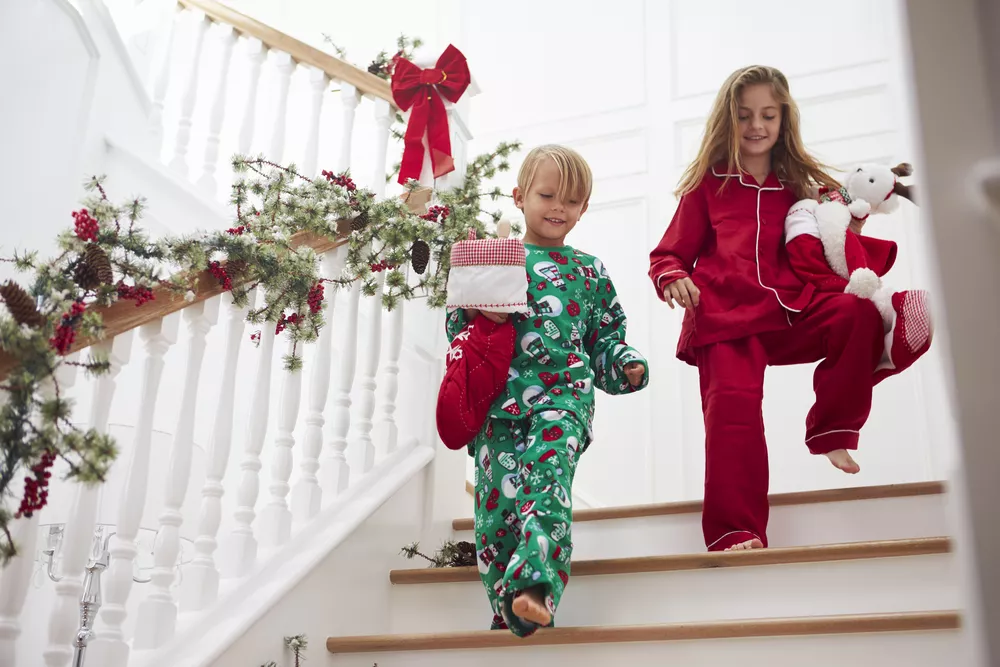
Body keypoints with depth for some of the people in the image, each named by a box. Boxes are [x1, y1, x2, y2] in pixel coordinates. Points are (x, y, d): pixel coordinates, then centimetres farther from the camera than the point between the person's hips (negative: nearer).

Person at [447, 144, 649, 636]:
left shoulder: (590, 272, 19)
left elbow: (606, 335, 23)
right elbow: (457, 324, 14)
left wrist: (625, 366, 4)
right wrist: (478, 314, -7)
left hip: (563, 396, 0)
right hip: (501, 398, 1)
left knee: (546, 479, -24)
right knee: (497, 491, -6)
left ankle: (535, 587, -35)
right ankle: (508, 610, 3)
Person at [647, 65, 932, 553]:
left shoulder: (801, 185, 23)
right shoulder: (708, 185, 16)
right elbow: (669, 254, 16)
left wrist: (848, 230, 6)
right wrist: (673, 278, -6)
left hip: (792, 314, 2)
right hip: (725, 317, -2)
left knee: (861, 313, -26)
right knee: (733, 402, -25)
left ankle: (832, 430, -12)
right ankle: (736, 534, -20)